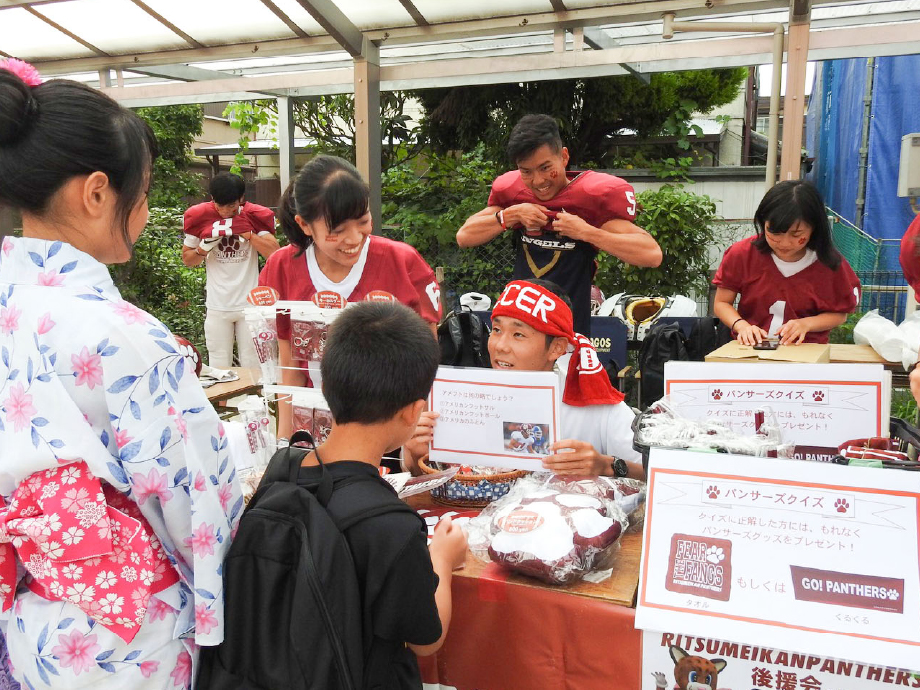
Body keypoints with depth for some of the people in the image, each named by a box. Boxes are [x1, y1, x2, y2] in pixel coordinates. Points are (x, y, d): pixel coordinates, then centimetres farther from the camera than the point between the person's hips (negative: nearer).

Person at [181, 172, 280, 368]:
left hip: (250, 304, -1)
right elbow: (187, 259, 8)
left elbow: (274, 253, -12)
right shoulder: (200, 216, 1)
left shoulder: (254, 215, -2)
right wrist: (205, 246, -11)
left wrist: (247, 234, -20)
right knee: (219, 368, 6)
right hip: (217, 306, 1)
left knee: (253, 367, 7)